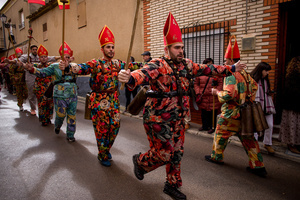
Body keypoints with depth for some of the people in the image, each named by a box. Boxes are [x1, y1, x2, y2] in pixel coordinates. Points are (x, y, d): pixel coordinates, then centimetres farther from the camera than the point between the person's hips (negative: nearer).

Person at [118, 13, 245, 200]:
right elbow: (144, 73, -36)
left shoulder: (186, 64, 6)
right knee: (163, 154, 0)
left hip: (178, 118, 7)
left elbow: (207, 69, 16)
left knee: (176, 153, 15)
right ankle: (139, 161, 31)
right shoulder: (158, 65, -16)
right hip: (158, 118, -7)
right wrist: (130, 78, -58)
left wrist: (230, 68, 21)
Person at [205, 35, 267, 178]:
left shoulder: (231, 75, -18)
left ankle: (216, 157, 30)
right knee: (248, 138, 11)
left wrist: (216, 92, -11)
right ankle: (258, 166, 14)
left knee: (221, 134, 12)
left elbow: (228, 95, -27)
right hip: (244, 113, 8)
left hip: (231, 113, -8)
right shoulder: (244, 73, 11)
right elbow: (254, 86, 25)